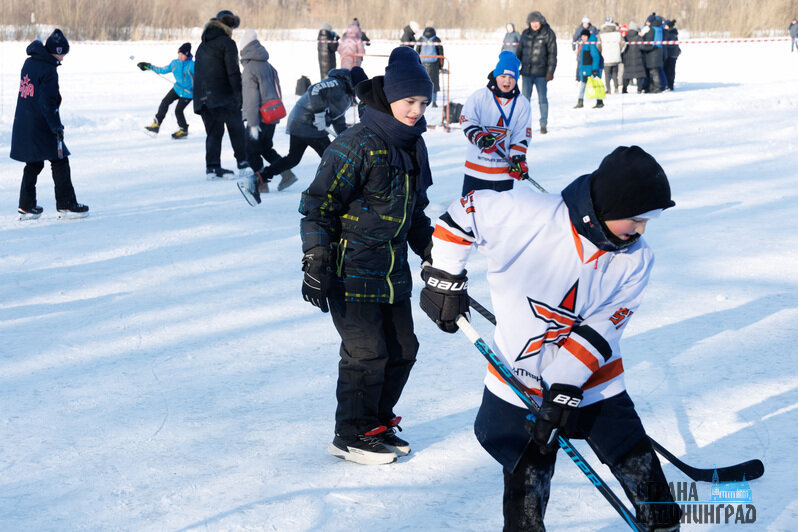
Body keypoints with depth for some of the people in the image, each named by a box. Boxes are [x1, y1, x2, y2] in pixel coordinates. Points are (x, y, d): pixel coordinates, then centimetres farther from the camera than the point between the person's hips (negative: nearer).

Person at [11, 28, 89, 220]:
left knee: (33, 164, 17)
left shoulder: (29, 63, 10)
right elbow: (47, 102, -22)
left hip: (24, 124, 9)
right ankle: (67, 206, 3)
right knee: (60, 162, 1)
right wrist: (56, 126, -17)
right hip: (41, 127, -9)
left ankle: (26, 207, 18)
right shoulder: (48, 71, -17)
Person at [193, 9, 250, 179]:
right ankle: (243, 164, 0)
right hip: (223, 95, -7)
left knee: (213, 132, 9)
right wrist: (239, 94, -11)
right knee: (236, 128, 2)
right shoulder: (227, 43, -3)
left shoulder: (203, 46, 21)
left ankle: (212, 167, -1)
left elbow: (197, 72, 20)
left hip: (202, 96, 7)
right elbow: (233, 71, -12)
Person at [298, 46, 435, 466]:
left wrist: (431, 250, 20)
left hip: (393, 270, 8)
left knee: (402, 349, 11)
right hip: (350, 269, -8)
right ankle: (352, 435, 11)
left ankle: (378, 422, 28)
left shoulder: (413, 145, 9)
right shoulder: (358, 144, -17)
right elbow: (318, 203, -16)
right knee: (367, 352, -5)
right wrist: (316, 261, -19)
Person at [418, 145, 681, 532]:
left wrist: (565, 390, -20)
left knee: (637, 463, 2)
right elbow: (462, 214, -7)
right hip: (519, 379, -2)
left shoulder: (636, 260, -11)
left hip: (593, 379, 2)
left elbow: (597, 332, -14)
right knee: (527, 475, 4)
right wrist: (444, 278, -3)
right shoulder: (528, 213, -22)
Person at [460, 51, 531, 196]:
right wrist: (479, 136, -24)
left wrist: (518, 159, -7)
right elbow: (467, 121, -6)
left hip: (504, 167, 2)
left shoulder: (522, 104, 4)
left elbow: (522, 136, 4)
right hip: (477, 166, -1)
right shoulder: (479, 97, -2)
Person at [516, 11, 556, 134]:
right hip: (526, 73, 4)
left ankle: (544, 124, 9)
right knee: (525, 99, 4)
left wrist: (550, 72, -11)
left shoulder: (548, 34, -3)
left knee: (542, 99, 1)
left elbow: (552, 54, -5)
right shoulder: (525, 34, 9)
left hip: (541, 73, -4)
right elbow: (519, 51, 16)